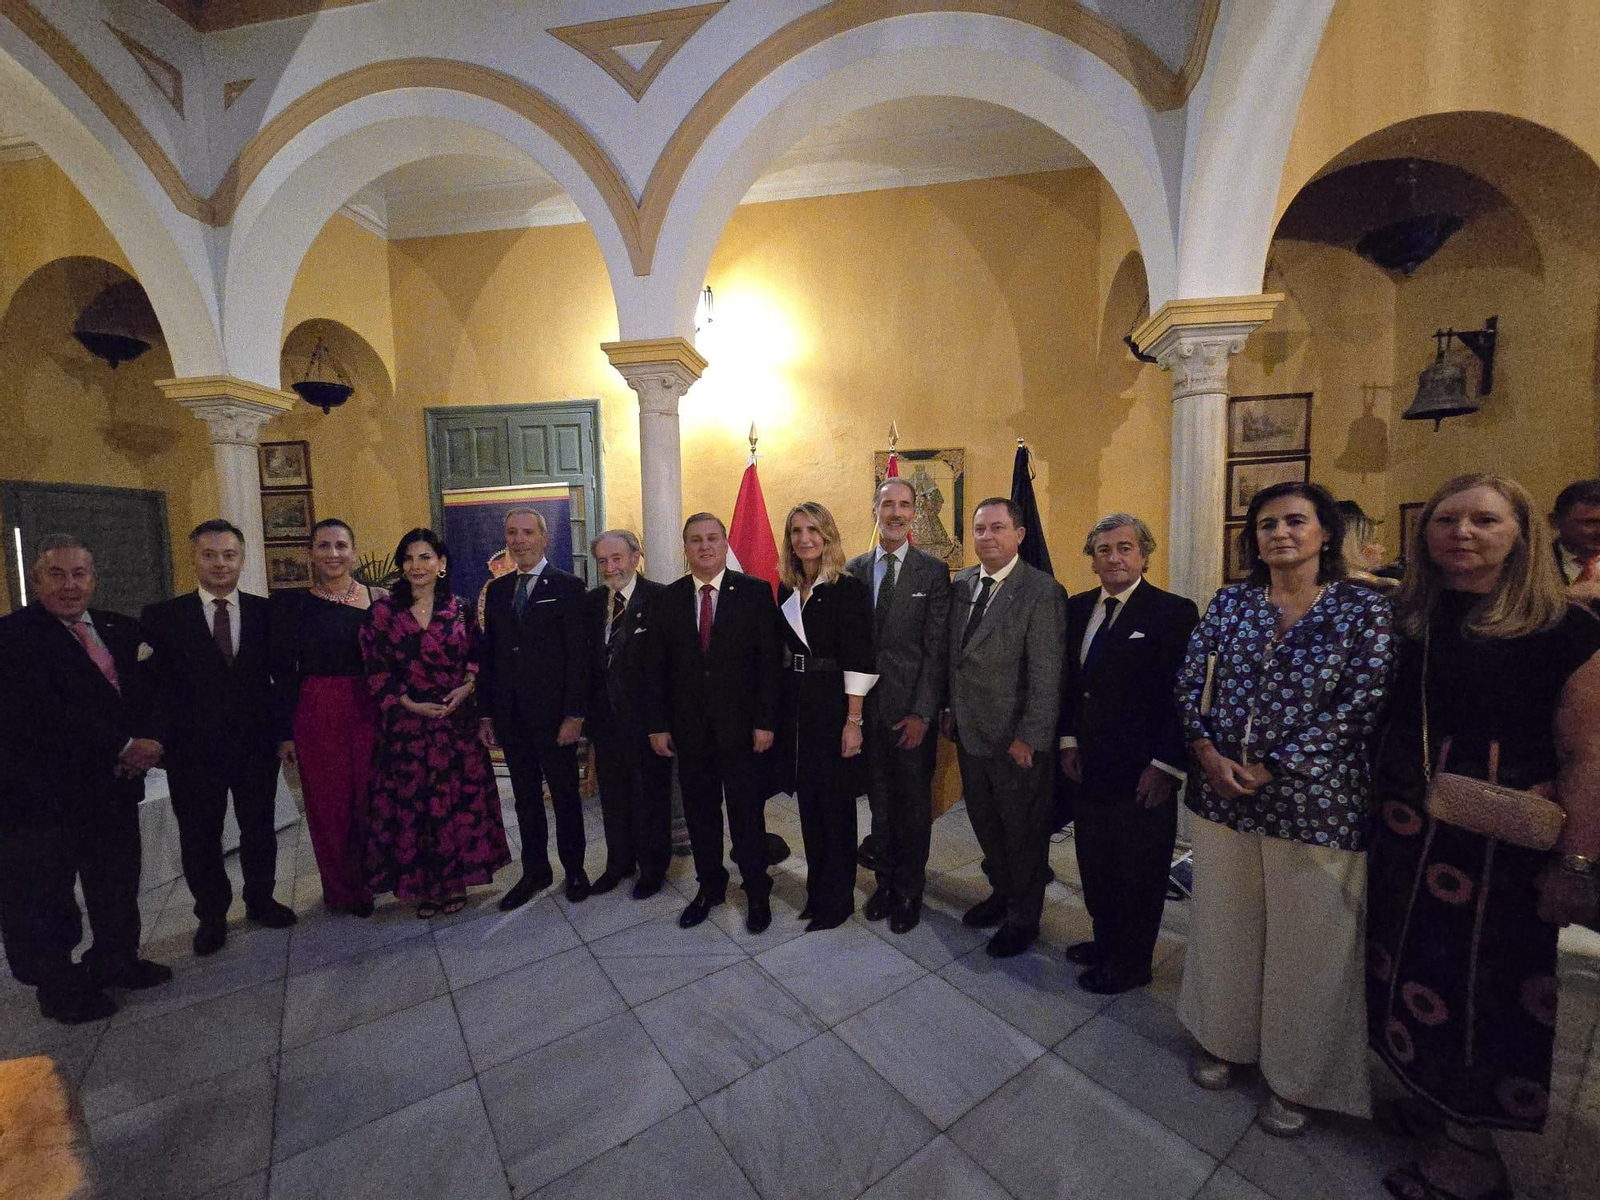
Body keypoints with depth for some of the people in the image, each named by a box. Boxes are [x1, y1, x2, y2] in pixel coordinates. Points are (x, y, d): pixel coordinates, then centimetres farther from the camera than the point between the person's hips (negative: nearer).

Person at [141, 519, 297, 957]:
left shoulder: (266, 612, 0)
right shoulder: (161, 617, -3)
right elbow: (152, 684, -2)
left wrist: (284, 728, -2)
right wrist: (160, 739, -8)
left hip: (257, 744, 1)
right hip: (193, 750, 0)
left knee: (260, 828, 14)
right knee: (199, 836, 14)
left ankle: (261, 900, 35)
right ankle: (212, 915, 34)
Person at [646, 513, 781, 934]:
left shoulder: (755, 592, -4)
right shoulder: (667, 599, 5)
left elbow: (768, 660, -7)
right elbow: (655, 667, 5)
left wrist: (765, 722, -11)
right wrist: (657, 724, 1)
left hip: (742, 726, -3)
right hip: (689, 729, 3)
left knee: (747, 813, 8)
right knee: (699, 812, 15)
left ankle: (757, 891, 28)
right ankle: (709, 886, 35)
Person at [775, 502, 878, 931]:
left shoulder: (849, 588, -10)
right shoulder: (786, 589, 8)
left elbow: (858, 661, -14)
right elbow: (783, 650, 12)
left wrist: (853, 721, -16)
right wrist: (778, 710, 9)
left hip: (834, 704, -6)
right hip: (795, 703, 6)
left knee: (836, 802, 5)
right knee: (807, 798, 15)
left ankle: (838, 898, 24)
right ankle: (817, 889, 34)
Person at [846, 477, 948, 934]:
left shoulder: (933, 572, -5)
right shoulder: (854, 569, 4)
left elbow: (936, 649, -8)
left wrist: (922, 713, -13)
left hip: (912, 710, -2)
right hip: (867, 705, 3)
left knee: (914, 802, 12)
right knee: (879, 800, 16)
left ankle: (910, 890, 32)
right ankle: (885, 879, 37)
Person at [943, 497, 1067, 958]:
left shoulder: (1042, 592, -15)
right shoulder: (959, 584, 4)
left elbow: (1047, 675, -17)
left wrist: (1029, 738, -17)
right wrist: (949, 709, 7)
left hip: (1017, 740, -5)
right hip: (969, 731, 6)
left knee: (1024, 829, 14)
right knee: (985, 822, 21)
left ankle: (1023, 917, 35)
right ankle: (1002, 892, 45)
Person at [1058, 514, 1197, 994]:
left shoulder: (1174, 612, -11)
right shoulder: (1078, 607, 6)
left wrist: (1166, 765, -15)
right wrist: (1068, 739, 5)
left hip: (1142, 771, -5)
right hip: (1089, 764, 6)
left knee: (1140, 870, 13)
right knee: (1094, 863, 18)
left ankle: (1131, 962, 33)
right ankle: (1105, 941, 41)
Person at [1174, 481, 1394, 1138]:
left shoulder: (1365, 609, -4)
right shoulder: (1229, 603, 4)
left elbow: (1361, 705, -12)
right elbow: (1190, 680, 2)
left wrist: (1270, 769, -16)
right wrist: (1207, 751, -12)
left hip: (1313, 799, -2)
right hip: (1220, 790, 3)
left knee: (1306, 939, 12)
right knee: (1223, 924, 16)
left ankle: (1296, 1077, 35)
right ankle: (1223, 1038, 40)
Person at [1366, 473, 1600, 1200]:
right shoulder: (1404, 620, 1)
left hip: (1504, 848, -4)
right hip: (1405, 837, 4)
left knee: (1488, 989, 11)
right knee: (1417, 973, 18)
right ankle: (1438, 1100, 40)